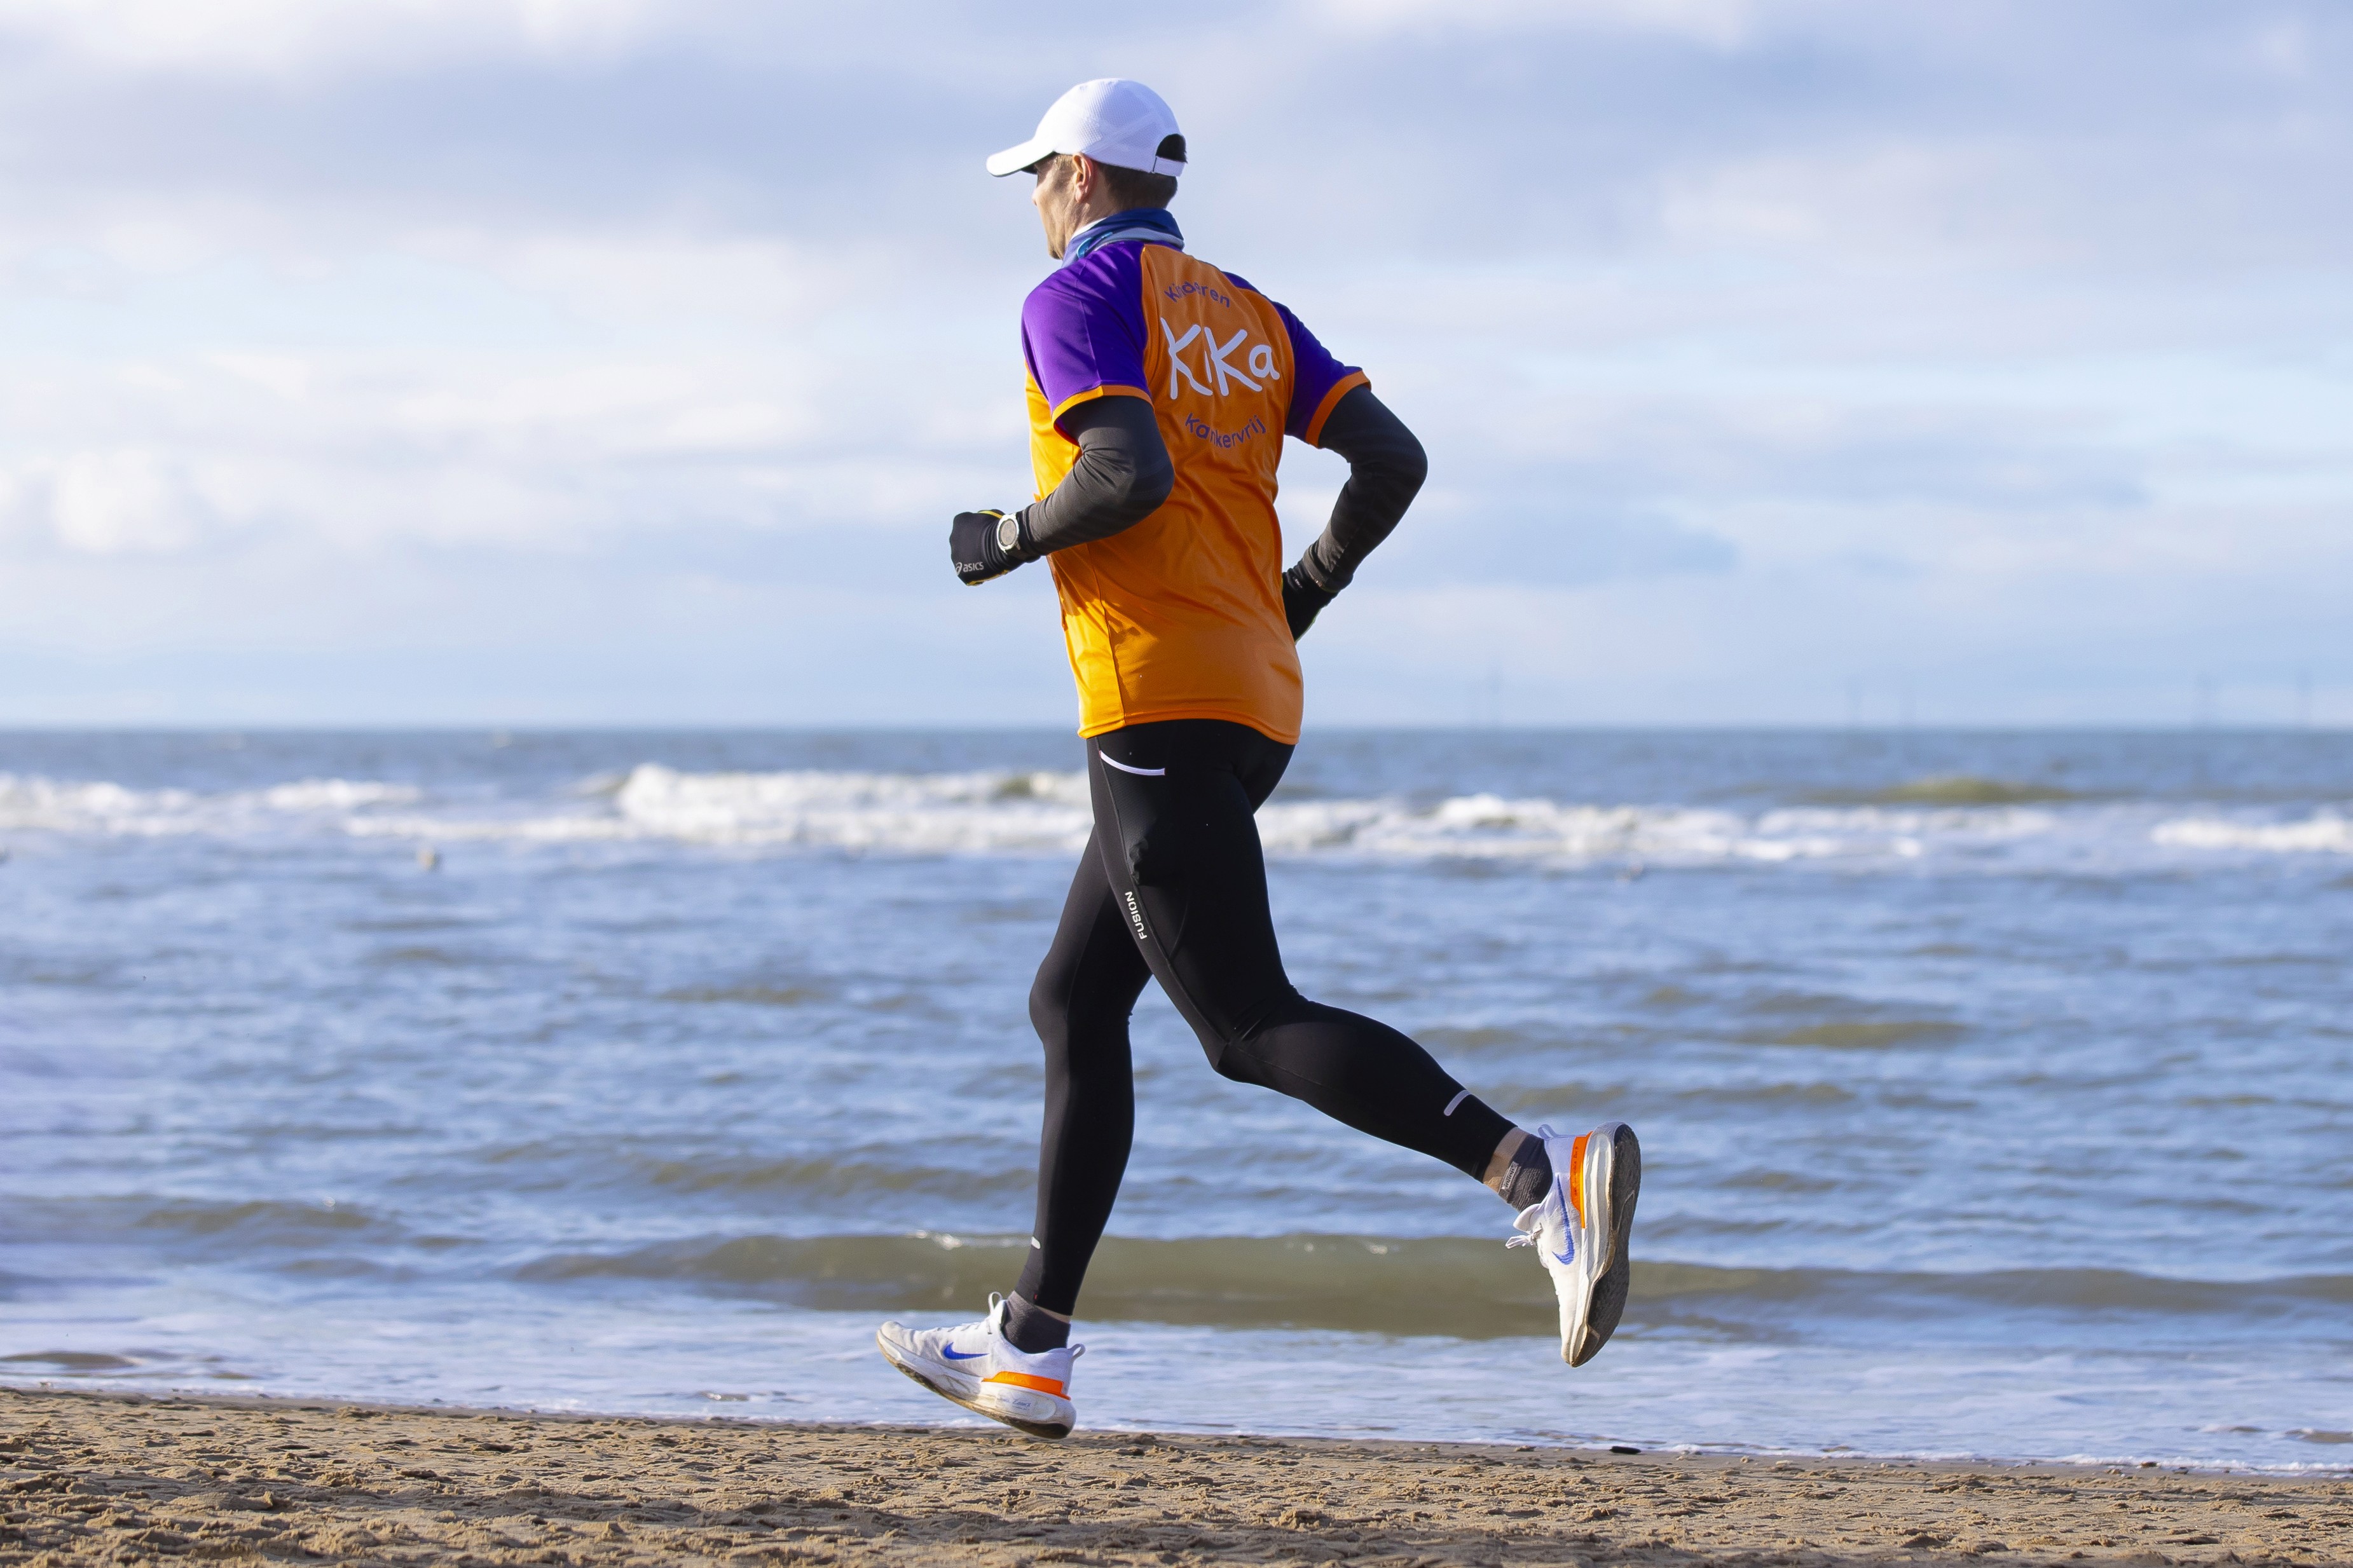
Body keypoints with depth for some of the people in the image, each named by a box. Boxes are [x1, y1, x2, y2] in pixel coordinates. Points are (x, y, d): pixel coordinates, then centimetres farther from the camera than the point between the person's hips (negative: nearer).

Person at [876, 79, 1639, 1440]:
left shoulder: (1075, 300, -4)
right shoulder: (1245, 314, 18)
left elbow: (1131, 473, -21)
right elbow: (1394, 463, 9)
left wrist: (1010, 539, -4)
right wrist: (1305, 591, 23)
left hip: (1158, 705, -9)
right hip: (1257, 701, 9)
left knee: (1252, 1029, -14)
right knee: (1074, 1008, 16)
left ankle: (1546, 1177, -31)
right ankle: (1031, 1353, 17)